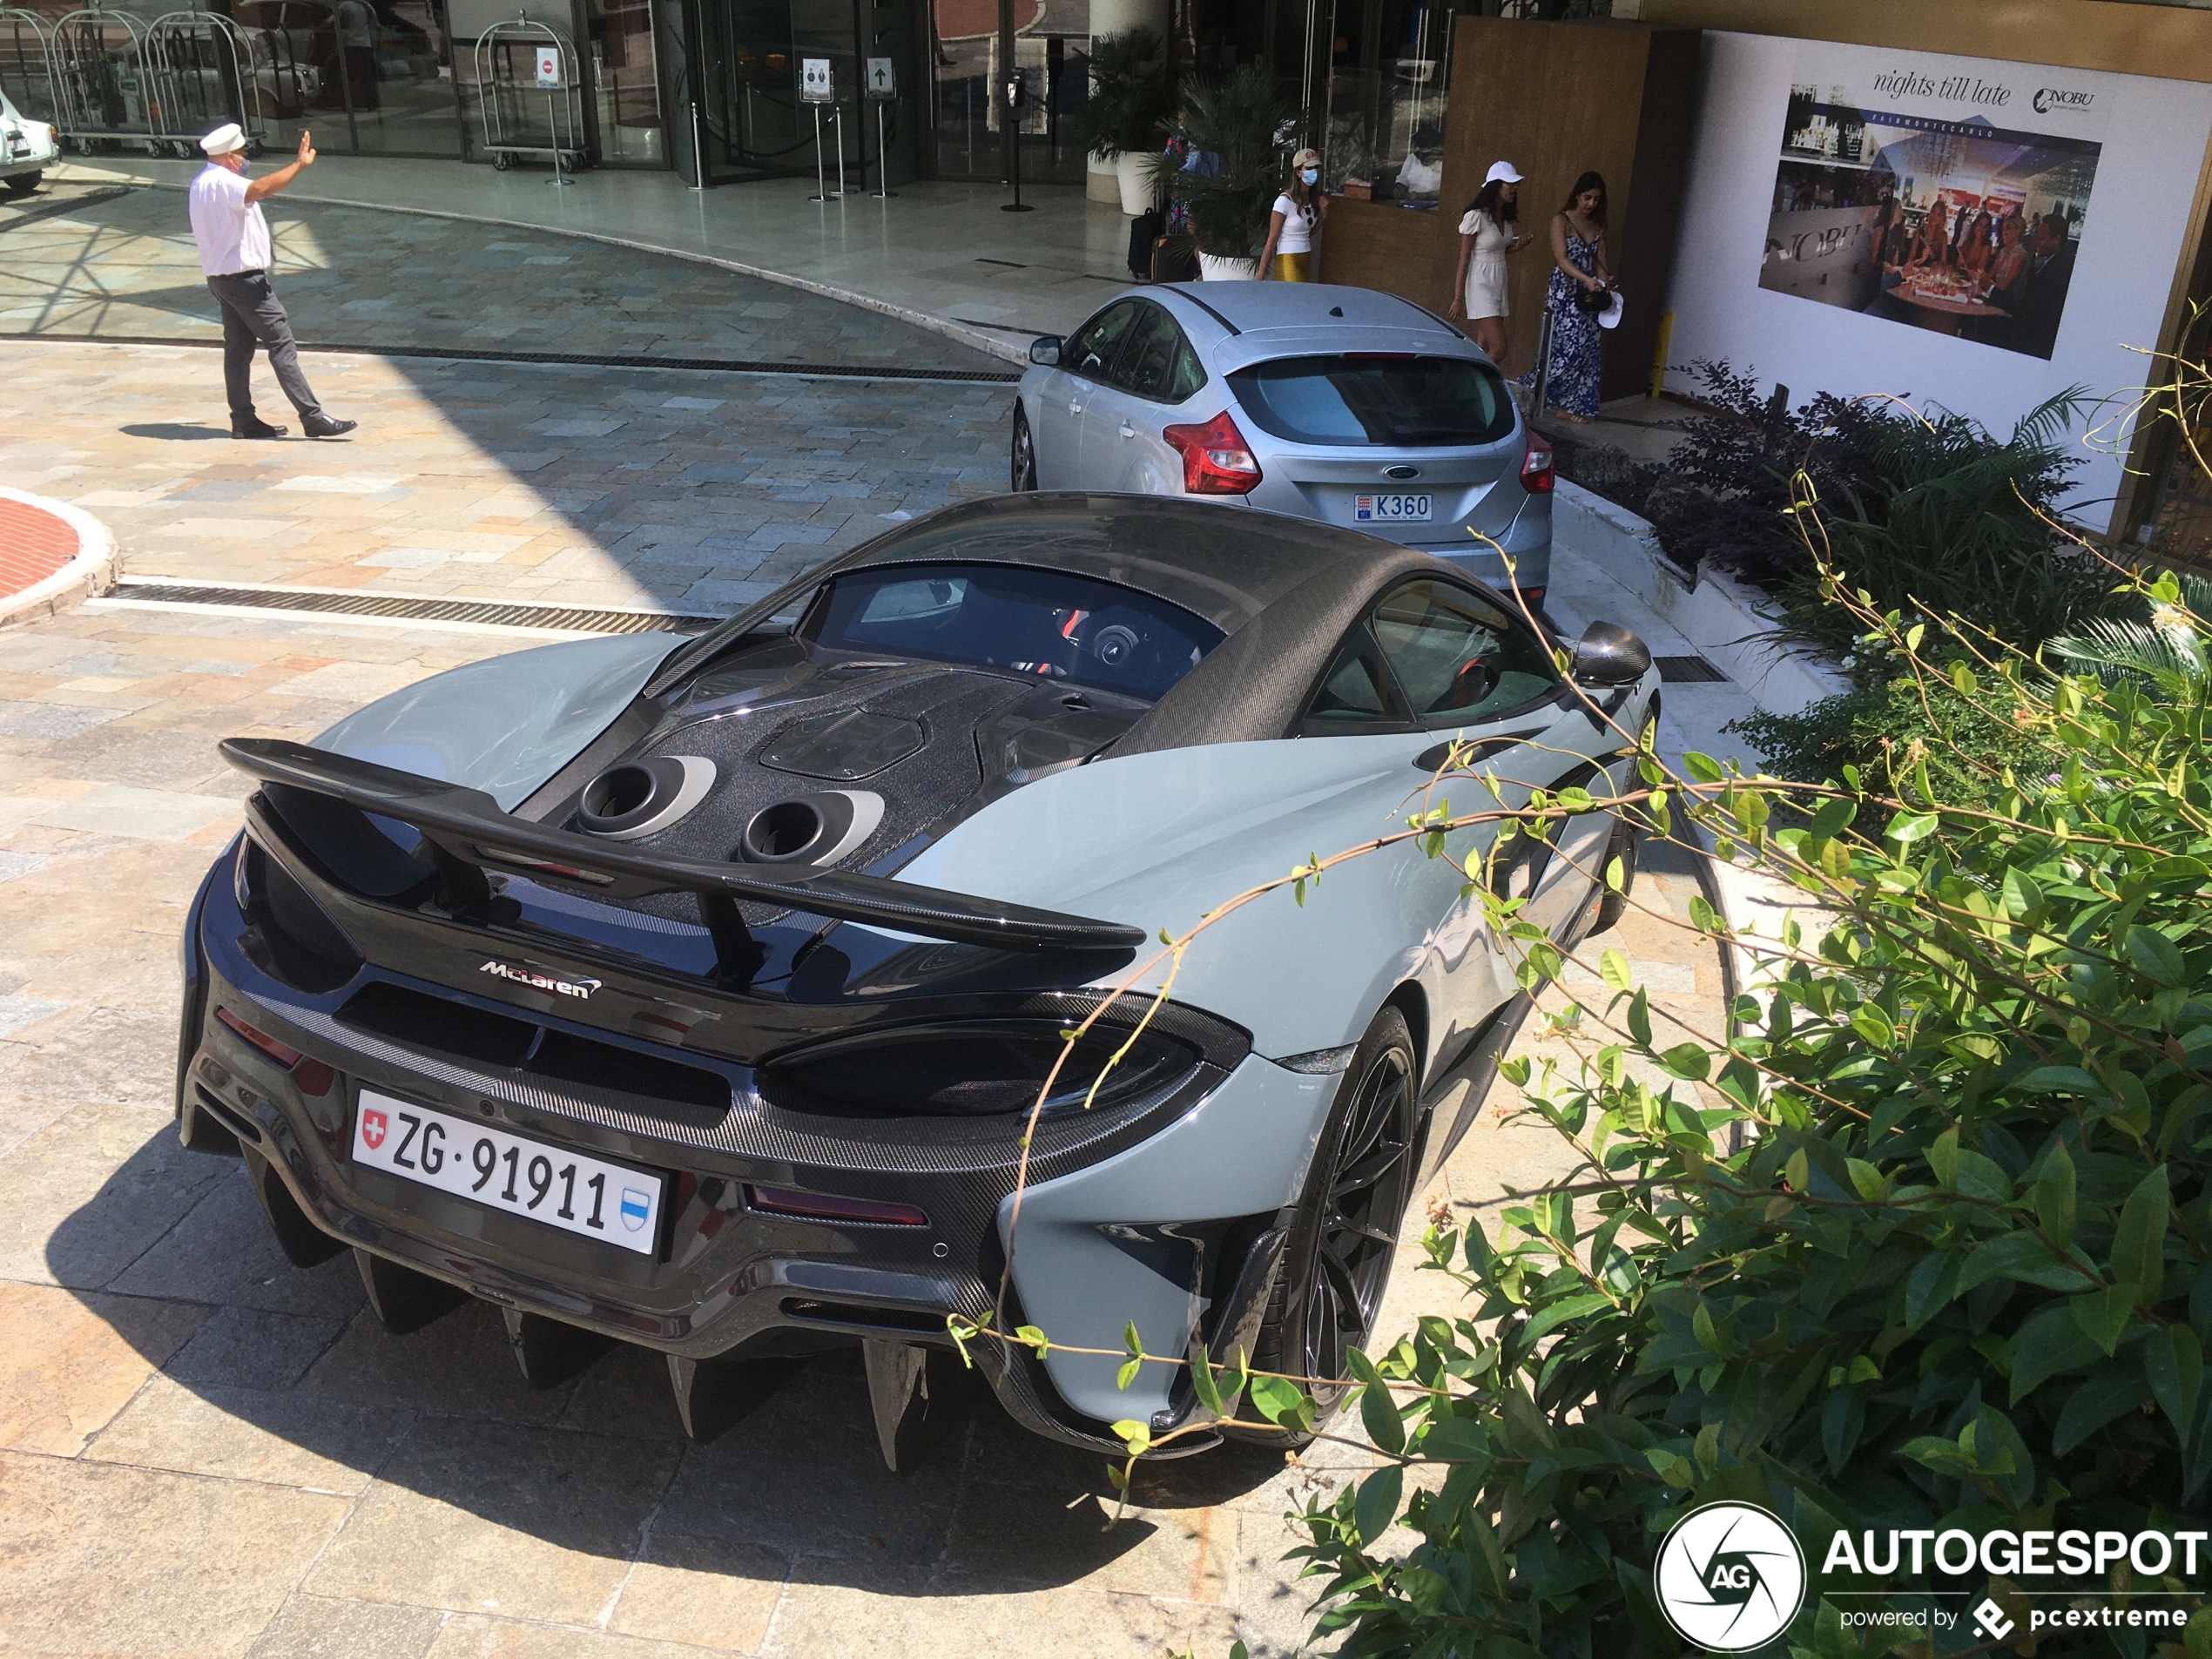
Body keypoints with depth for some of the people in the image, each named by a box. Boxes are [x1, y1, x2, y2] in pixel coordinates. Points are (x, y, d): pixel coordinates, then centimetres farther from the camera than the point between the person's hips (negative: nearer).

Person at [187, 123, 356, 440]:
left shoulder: (199, 184, 15)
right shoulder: (223, 182, -17)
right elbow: (260, 189, -37)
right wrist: (299, 165, -35)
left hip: (219, 278, 10)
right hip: (244, 278, -10)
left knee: (238, 347, 11)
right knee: (282, 344, -12)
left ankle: (243, 420, 13)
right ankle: (312, 417, -15)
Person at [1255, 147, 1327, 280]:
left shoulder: (1314, 199, 7)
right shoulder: (1285, 201, -14)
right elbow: (1272, 238, -13)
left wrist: (1324, 216, 0)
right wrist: (1261, 273, -14)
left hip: (1306, 259, 7)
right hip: (1288, 260, -7)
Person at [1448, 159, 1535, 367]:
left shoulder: (1504, 217, 10)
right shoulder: (1476, 217, -12)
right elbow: (1464, 260, -11)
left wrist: (1517, 246, -1)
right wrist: (1458, 298, -12)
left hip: (1498, 285, 8)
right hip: (1480, 285, -8)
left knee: (1483, 352, 4)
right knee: (1498, 349, -14)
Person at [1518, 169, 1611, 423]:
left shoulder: (1597, 226, 14)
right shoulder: (1561, 220, -4)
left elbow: (1599, 262, 12)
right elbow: (1561, 258, -14)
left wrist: (1605, 281, -12)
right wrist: (1586, 279, -28)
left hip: (1588, 295, 6)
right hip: (1564, 292, -6)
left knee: (1586, 350, 1)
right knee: (1569, 347, -14)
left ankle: (1571, 406, 7)